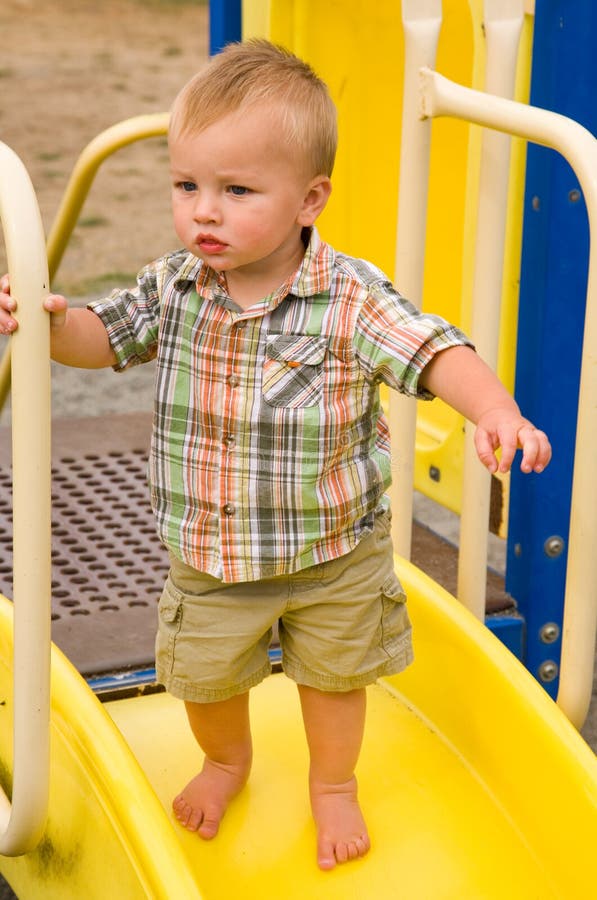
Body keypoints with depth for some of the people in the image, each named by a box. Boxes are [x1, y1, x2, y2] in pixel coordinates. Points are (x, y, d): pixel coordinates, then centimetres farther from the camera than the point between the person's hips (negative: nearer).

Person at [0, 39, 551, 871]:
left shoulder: (353, 299, -23)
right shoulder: (172, 288, -11)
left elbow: (435, 352, -29)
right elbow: (103, 337, 2)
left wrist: (496, 412, -48)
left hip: (336, 554, -3)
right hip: (209, 555, 3)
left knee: (334, 674, 20)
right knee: (206, 676, 21)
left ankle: (333, 783, 49)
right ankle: (227, 761, 55)